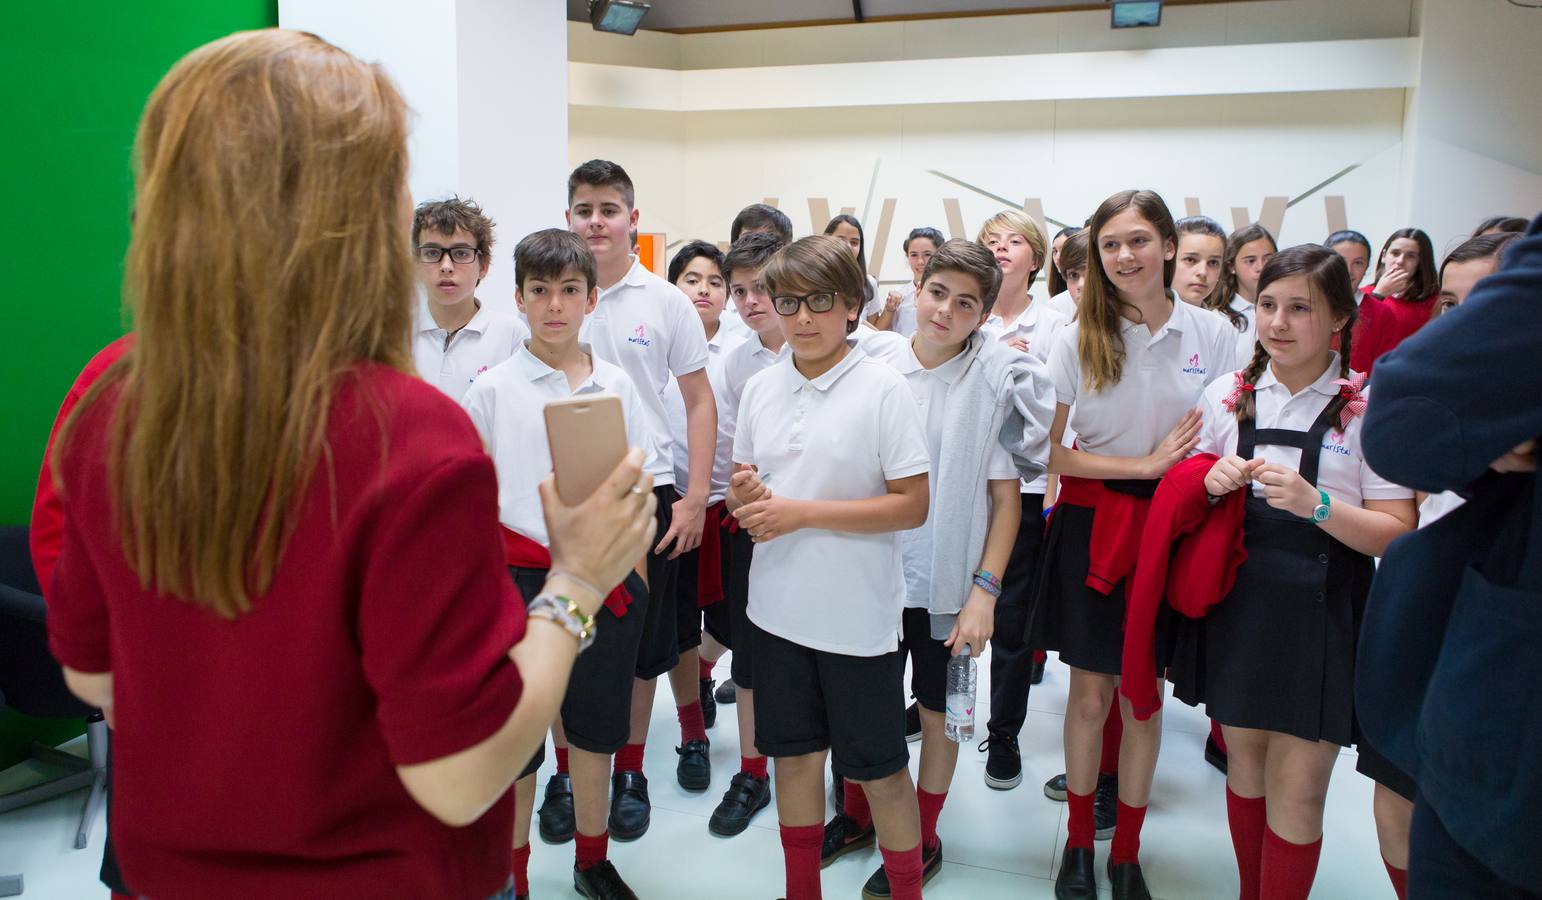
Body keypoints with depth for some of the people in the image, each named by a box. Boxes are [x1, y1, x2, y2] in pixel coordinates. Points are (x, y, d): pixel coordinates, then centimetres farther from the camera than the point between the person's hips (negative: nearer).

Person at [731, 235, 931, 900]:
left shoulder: (883, 390, -11)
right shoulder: (760, 389, 4)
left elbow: (913, 505, -14)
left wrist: (802, 512, -20)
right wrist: (746, 496, -12)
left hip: (858, 615, -4)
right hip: (779, 608, 5)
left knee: (879, 770, 8)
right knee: (793, 756, 17)